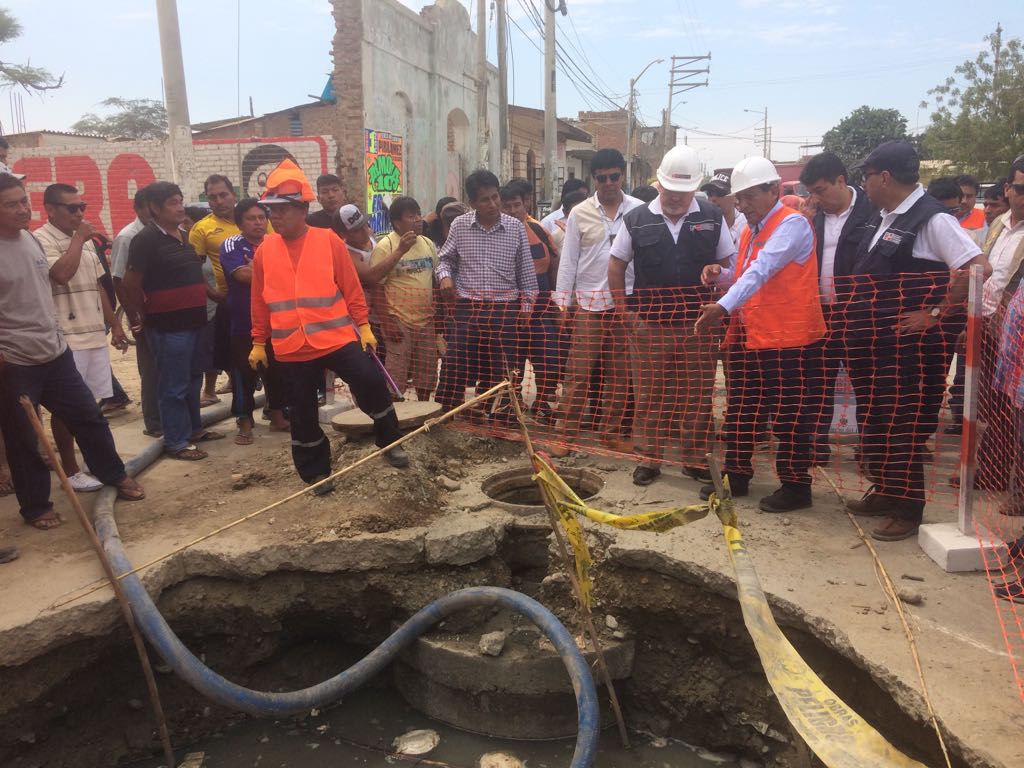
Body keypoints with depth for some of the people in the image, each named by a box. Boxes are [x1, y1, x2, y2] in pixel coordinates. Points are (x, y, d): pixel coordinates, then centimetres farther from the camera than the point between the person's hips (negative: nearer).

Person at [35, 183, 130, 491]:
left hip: (94, 334, 7)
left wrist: (114, 325, 17)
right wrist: (78, 239, -14)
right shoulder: (41, 239, -10)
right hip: (65, 339, -7)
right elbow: (61, 274, -27)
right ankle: (70, 470, 10)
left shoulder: (84, 241, 14)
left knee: (90, 403, 13)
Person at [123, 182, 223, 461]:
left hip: (193, 321, 9)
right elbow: (132, 284, -12)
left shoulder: (183, 236, 12)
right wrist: (141, 318, -5)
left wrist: (212, 293, 15)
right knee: (174, 385, -1)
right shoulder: (146, 239, -13)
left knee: (193, 380, 18)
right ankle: (176, 442, 7)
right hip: (168, 326, -9)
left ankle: (193, 428, 32)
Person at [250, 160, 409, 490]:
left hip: (338, 337, -2)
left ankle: (390, 442, 11)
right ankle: (316, 473, 26)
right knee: (302, 413, 9)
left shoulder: (328, 241, -5)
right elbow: (260, 301, 10)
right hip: (291, 348, 3)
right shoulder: (264, 250, 2)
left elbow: (351, 288, 0)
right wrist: (259, 342, 13)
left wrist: (363, 326, -1)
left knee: (371, 382, -13)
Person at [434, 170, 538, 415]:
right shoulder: (459, 225, 1)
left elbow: (526, 271, 6)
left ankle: (503, 421, 21)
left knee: (504, 371, 6)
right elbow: (445, 258, 14)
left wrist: (527, 304, 2)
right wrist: (444, 276, -7)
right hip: (467, 308, 0)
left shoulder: (516, 227, 1)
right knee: (455, 367, 1)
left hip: (505, 310, 0)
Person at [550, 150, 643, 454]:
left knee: (620, 374, 8)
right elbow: (568, 261, 3)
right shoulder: (580, 213, 2)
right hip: (587, 303, -1)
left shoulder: (639, 211, 1)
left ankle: (612, 432, 20)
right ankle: (566, 433, 7)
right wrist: (562, 303, 0)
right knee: (577, 372, 0)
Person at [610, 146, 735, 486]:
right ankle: (650, 457, 20)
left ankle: (695, 459, 21)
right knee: (650, 394, 7)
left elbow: (729, 265, 9)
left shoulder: (712, 218, 2)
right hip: (649, 326, 0)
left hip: (698, 325, 1)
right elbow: (616, 266, 7)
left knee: (697, 395, 7)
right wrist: (624, 311, 2)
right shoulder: (637, 219, 0)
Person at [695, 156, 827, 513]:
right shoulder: (750, 231, 16)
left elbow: (761, 271, -26)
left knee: (789, 417, 2)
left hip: (788, 339, -8)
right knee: (739, 412, 14)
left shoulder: (792, 224, -12)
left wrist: (724, 306, -36)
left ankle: (796, 485, 16)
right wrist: (722, 275, 2)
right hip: (746, 336, 9)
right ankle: (736, 475, 28)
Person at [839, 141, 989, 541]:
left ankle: (906, 509, 10)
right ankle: (884, 492, 31)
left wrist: (934, 314, -20)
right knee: (875, 420, 16)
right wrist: (855, 314, 13)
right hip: (872, 343, 9)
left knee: (902, 425, -2)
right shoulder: (883, 217, 12)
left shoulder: (932, 219, -14)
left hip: (907, 346, -9)